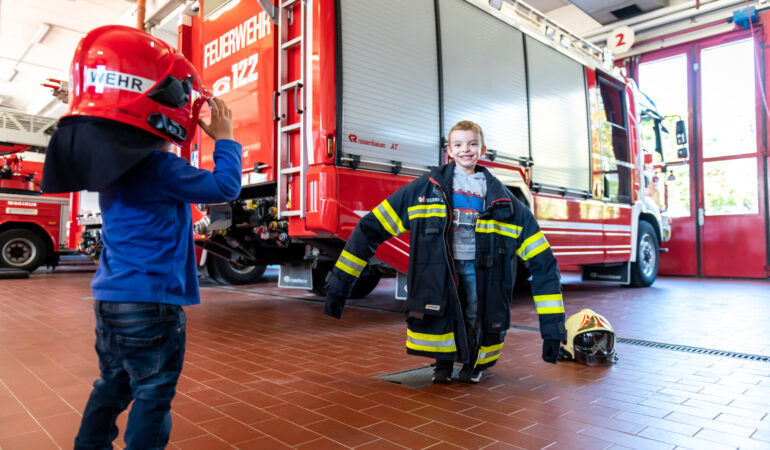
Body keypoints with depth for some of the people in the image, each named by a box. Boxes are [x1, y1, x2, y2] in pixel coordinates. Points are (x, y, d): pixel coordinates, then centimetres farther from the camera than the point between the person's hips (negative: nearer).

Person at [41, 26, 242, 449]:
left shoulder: (119, 160, 6)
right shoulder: (161, 168, -21)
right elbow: (224, 187, -17)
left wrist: (201, 133, 14)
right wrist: (224, 138, -4)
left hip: (111, 298, 9)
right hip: (151, 303, -9)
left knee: (112, 385, 24)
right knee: (152, 395, 5)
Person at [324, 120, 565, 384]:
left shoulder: (501, 198, 4)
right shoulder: (427, 187, 1)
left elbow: (540, 259, 4)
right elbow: (373, 226, -3)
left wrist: (552, 324, -2)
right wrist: (340, 281, -7)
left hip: (478, 268, 1)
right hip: (440, 266, -1)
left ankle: (474, 362, 29)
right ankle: (443, 362, 22)